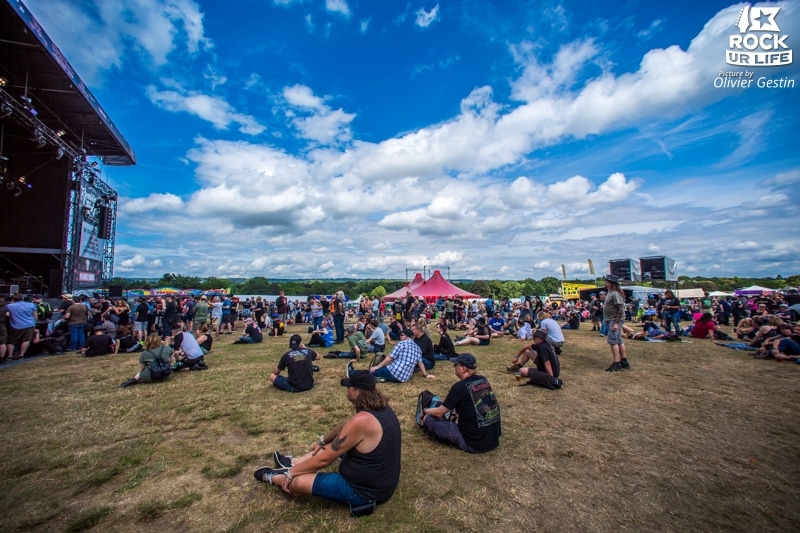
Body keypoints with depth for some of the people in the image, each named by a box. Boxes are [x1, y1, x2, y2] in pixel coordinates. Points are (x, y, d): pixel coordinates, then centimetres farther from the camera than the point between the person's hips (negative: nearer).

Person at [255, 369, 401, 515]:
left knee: (297, 481, -6)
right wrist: (324, 440, 22)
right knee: (337, 444, 22)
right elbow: (347, 428, 15)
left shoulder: (362, 421, -31)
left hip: (366, 490, -8)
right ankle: (294, 463, 37)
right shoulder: (381, 407, -4)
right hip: (383, 480, 9)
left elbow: (325, 458, -19)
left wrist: (291, 472, -5)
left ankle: (274, 478, 27)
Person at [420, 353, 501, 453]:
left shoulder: (459, 387, -16)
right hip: (494, 439, 7)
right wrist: (457, 409, 28)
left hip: (473, 443, -7)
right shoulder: (483, 380, 3)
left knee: (428, 419, -3)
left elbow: (439, 412, -5)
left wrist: (426, 411, 14)